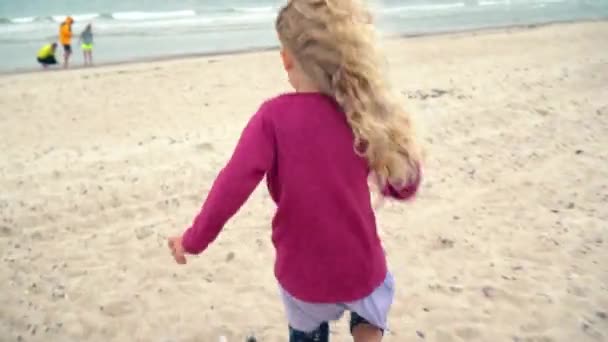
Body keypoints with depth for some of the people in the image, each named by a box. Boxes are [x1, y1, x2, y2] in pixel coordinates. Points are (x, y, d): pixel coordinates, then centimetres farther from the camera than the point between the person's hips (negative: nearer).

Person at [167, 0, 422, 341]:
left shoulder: (275, 116, -18)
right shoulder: (365, 114, -10)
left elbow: (234, 184, -23)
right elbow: (403, 186, -1)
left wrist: (194, 240, -10)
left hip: (304, 274, -1)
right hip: (360, 268, 1)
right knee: (376, 292, 38)